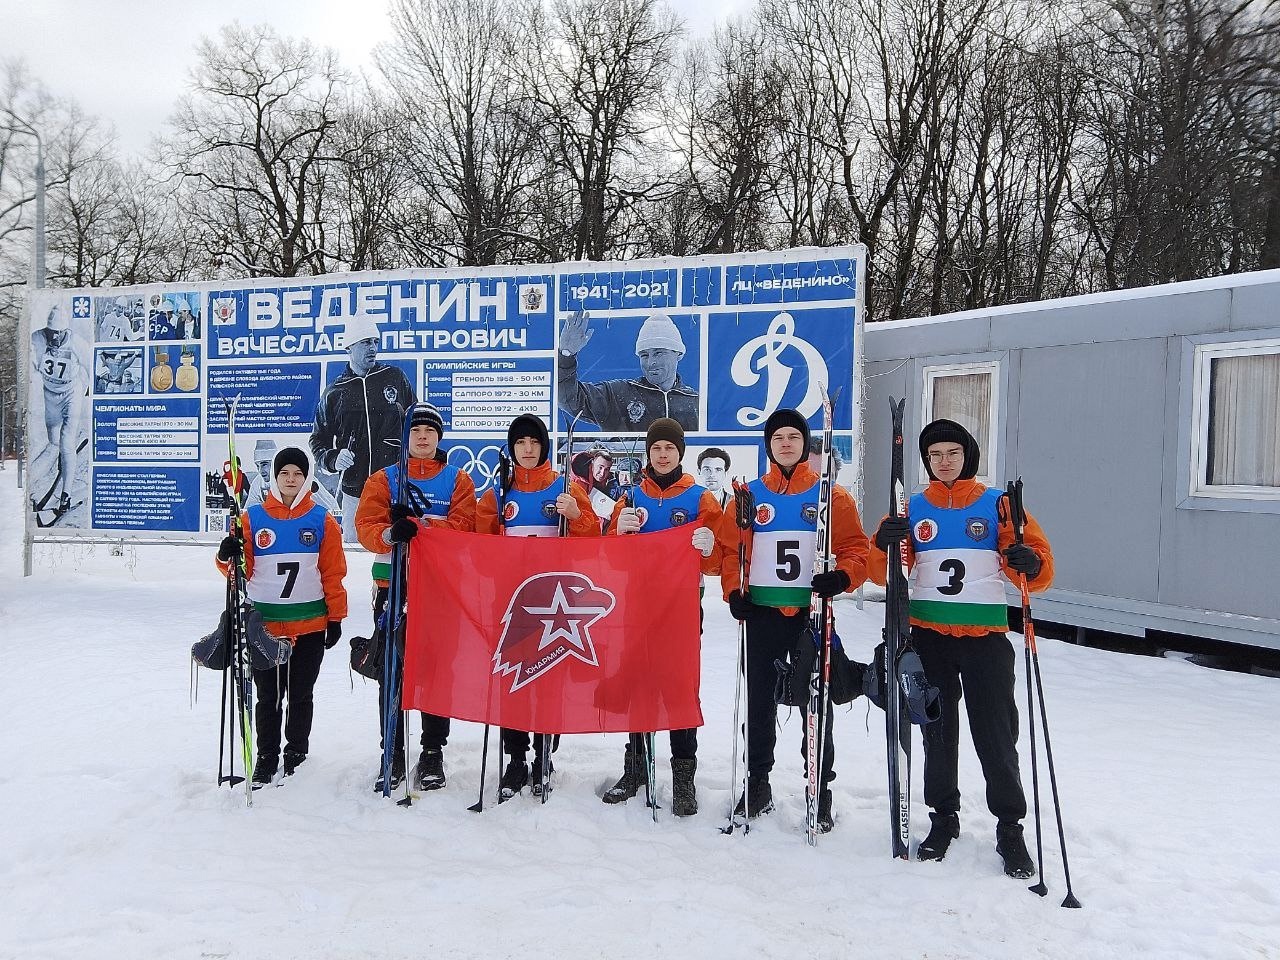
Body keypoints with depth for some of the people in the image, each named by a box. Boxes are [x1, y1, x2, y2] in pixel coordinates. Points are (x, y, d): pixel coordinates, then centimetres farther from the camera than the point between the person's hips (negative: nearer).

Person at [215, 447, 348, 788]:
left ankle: (296, 755, 24)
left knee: (301, 694, 10)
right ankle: (266, 758, 22)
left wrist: (336, 617, 2)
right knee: (268, 696, 9)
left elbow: (333, 573, 3)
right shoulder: (252, 518, 3)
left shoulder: (322, 520, 2)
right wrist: (228, 557, -18)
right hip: (265, 623, 0)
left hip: (310, 624, 0)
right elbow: (242, 569, 4)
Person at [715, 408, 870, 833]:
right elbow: (728, 547, 8)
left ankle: (821, 790, 15)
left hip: (812, 611, -1)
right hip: (762, 612, 2)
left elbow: (855, 548, 1)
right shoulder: (750, 495, 7)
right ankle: (757, 783, 23)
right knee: (759, 701, 9)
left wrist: (843, 576, -18)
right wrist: (734, 591, -6)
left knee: (816, 702, 3)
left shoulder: (832, 495, 3)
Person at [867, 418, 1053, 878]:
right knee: (938, 731, 12)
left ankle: (1010, 827, 16)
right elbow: (884, 573, 1)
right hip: (928, 634, 2)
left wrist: (1030, 563, -26)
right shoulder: (912, 509, 7)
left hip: (986, 635, -2)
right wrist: (884, 547, -20)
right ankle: (944, 817, 26)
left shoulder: (997, 504, 2)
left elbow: (1040, 567, -3)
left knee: (996, 736, 1)